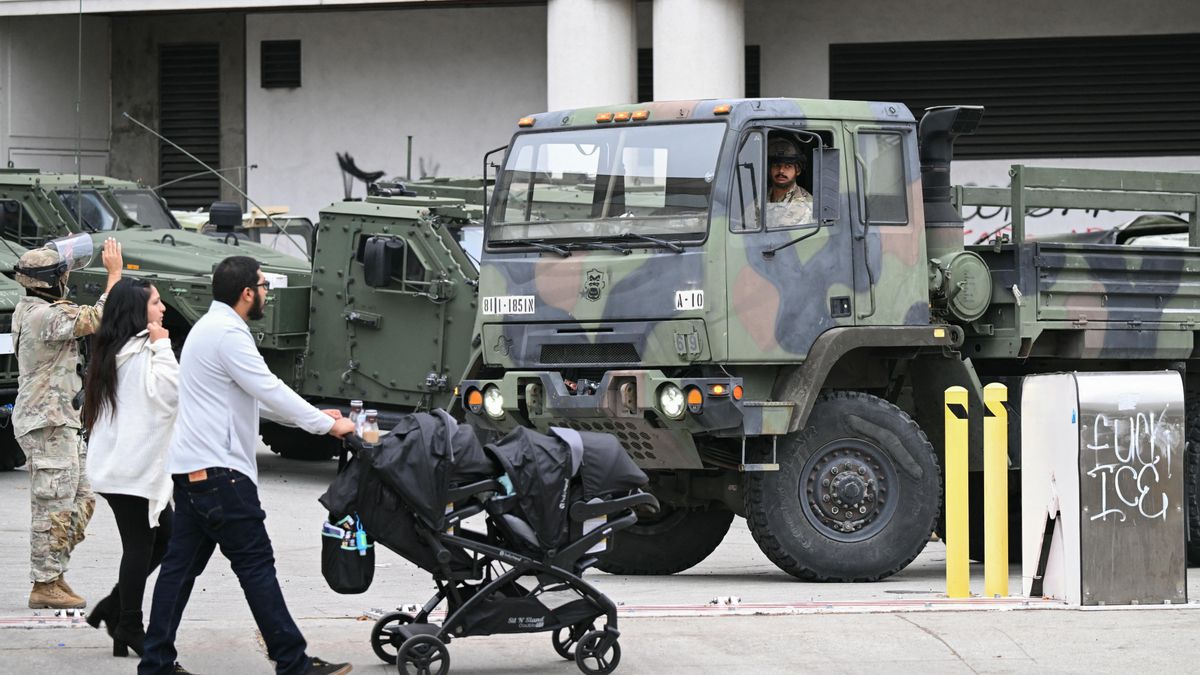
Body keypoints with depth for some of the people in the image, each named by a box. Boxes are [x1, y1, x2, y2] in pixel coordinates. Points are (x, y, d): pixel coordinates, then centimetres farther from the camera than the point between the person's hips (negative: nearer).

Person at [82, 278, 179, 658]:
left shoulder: (114, 349, 16)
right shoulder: (139, 352, -17)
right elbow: (168, 394, -22)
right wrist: (162, 346, -17)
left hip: (123, 465, 10)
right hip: (132, 467, -10)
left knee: (163, 538, 14)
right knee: (140, 546, -4)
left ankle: (115, 609, 17)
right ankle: (129, 626, 2)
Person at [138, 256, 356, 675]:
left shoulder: (210, 327, 20)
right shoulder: (228, 333, -14)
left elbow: (254, 396, 26)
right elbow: (269, 391, -17)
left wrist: (315, 416, 22)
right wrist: (327, 425, -8)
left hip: (191, 468, 10)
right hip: (218, 468, -10)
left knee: (182, 564, 9)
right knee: (255, 563, -7)